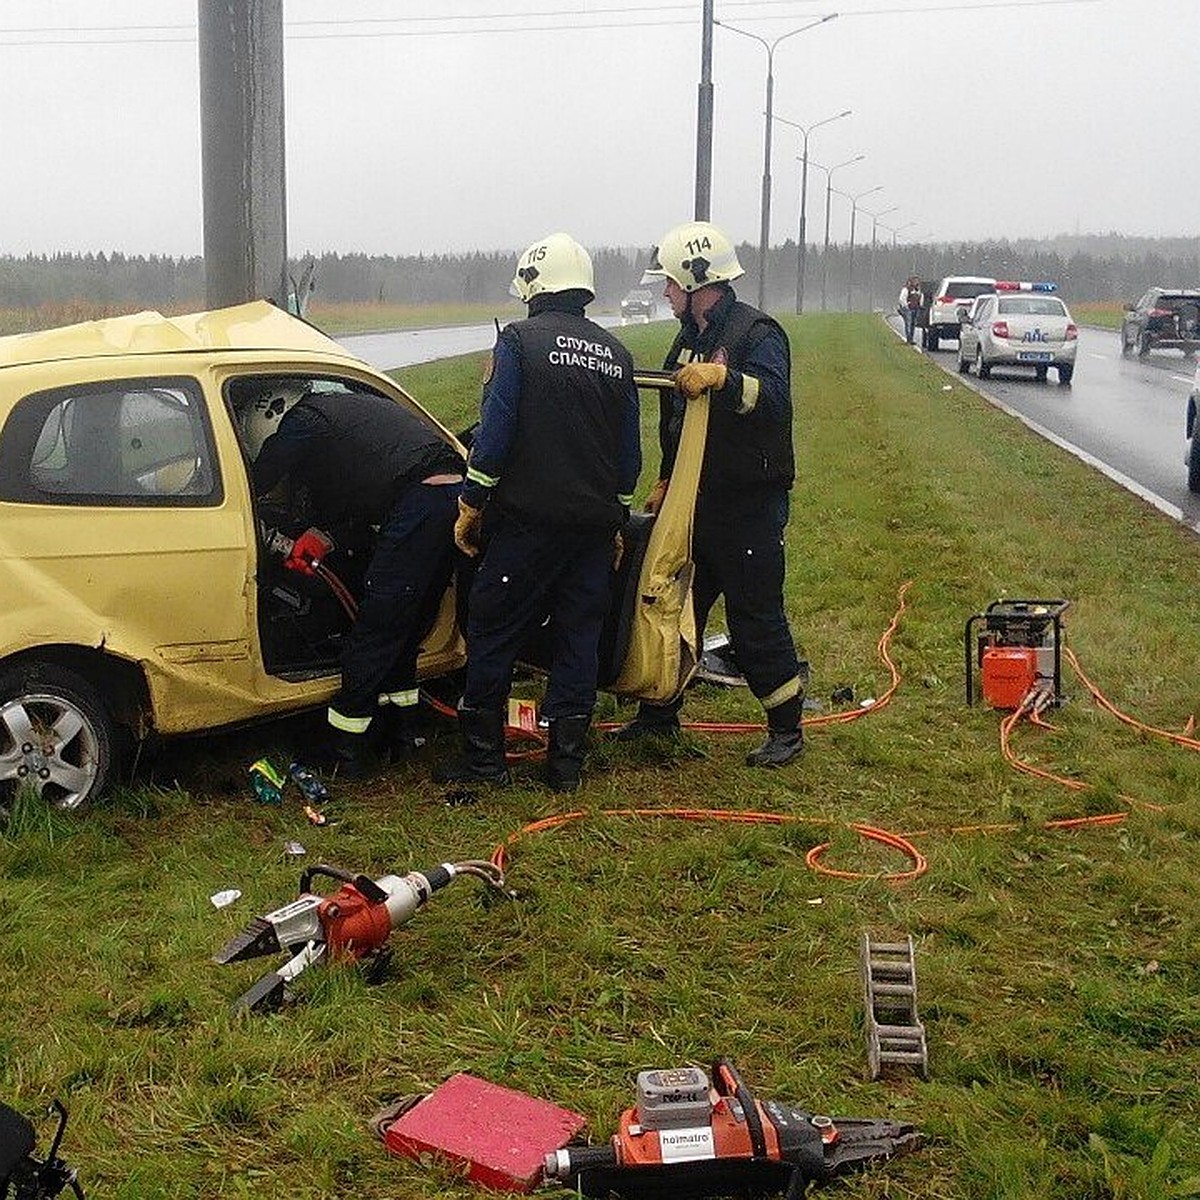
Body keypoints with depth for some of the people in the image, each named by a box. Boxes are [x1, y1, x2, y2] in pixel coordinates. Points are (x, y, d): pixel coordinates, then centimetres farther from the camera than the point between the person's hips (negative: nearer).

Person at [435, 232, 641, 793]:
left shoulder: (520, 341, -7)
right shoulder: (617, 354, 10)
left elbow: (495, 433, -13)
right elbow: (631, 451, 14)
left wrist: (472, 504, -4)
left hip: (527, 520, -5)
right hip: (594, 525, 5)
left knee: (493, 635, 5)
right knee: (578, 640, 10)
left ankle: (483, 756, 9)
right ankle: (566, 762, 14)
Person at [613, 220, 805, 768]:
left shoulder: (757, 333, -13)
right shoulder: (690, 338, 15)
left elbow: (774, 399, -32)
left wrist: (722, 378, -45)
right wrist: (665, 481, 22)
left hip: (749, 506, -9)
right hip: (695, 499, 9)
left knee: (755, 620, -2)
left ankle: (787, 730, 12)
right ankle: (659, 713, 28)